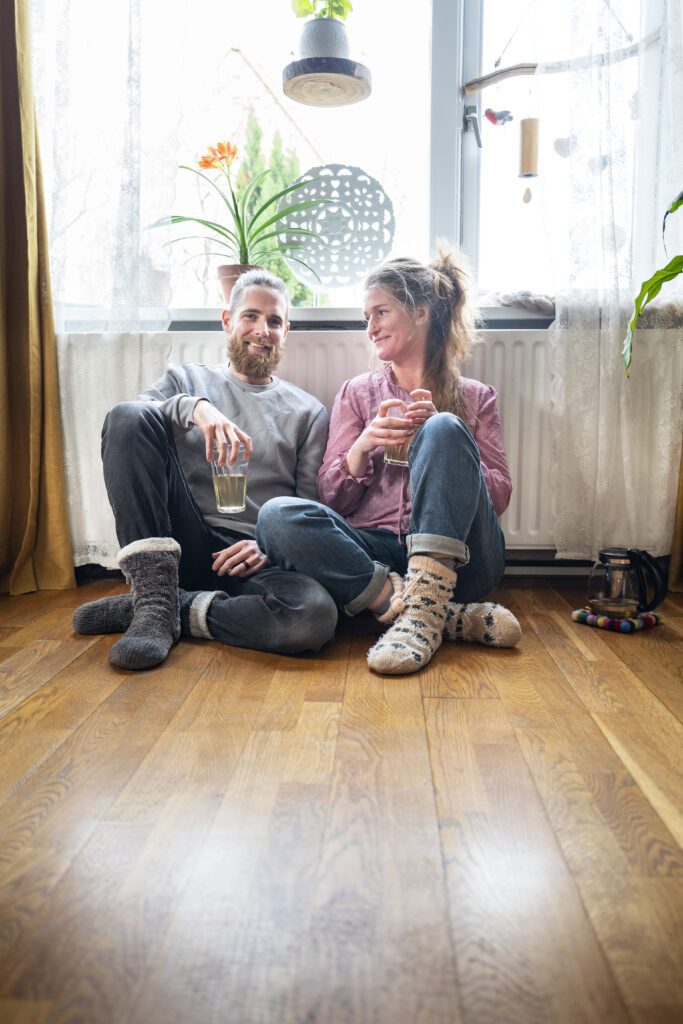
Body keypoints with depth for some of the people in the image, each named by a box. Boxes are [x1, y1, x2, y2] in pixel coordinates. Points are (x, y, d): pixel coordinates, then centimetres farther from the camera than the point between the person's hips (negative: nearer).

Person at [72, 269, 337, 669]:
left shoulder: (308, 413, 16)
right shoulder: (188, 378, 18)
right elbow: (131, 416, -4)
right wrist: (193, 407, -24)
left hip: (254, 559, 0)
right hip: (182, 547, 1)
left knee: (316, 614, -34)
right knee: (126, 417, -19)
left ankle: (156, 609, -13)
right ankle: (155, 597, -24)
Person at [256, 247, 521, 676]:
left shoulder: (475, 397, 17)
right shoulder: (357, 393, 19)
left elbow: (500, 494, 6)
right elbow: (331, 499, 11)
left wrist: (442, 439, -8)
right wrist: (362, 447, -9)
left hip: (454, 557, -1)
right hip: (373, 553, 2)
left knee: (444, 430, -24)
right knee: (278, 516, -27)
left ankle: (421, 609, -35)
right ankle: (455, 615, -28)